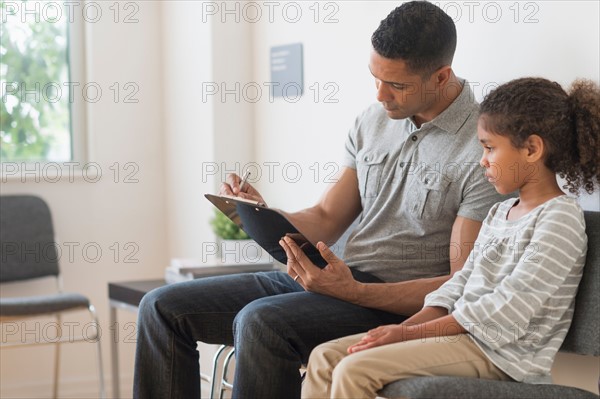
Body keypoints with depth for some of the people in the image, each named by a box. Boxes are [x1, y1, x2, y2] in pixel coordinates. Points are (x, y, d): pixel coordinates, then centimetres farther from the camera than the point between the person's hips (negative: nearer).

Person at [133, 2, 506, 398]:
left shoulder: (483, 150, -14)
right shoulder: (374, 121, 10)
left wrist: (354, 291, -26)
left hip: (399, 306, -8)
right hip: (339, 279, 8)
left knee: (260, 322, -35)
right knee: (163, 308, -1)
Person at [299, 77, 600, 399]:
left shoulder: (560, 219, -13)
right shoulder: (500, 213, 17)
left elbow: (506, 308, -19)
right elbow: (461, 284, 14)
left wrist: (411, 333, -17)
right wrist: (403, 328, -3)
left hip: (499, 352, -9)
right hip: (461, 331, 9)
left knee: (354, 369, -22)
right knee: (325, 357, 1)